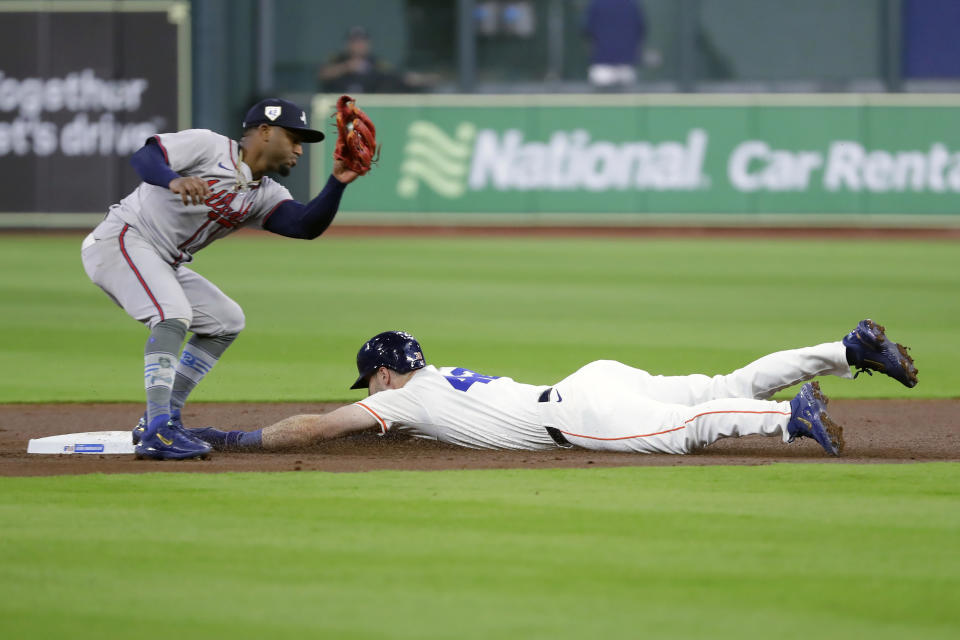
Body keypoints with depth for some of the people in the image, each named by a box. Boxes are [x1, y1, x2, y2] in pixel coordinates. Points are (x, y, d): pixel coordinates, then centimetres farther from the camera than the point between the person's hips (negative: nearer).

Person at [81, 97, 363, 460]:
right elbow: (144, 157, -20)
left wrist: (337, 183, -18)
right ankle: (158, 432, -35)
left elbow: (306, 226, -5)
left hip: (163, 266, 10)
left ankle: (160, 421, 11)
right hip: (121, 239, -10)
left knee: (226, 321, 13)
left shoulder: (264, 195, 11)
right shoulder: (208, 146, -9)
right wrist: (173, 180, -40)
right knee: (174, 314, -28)